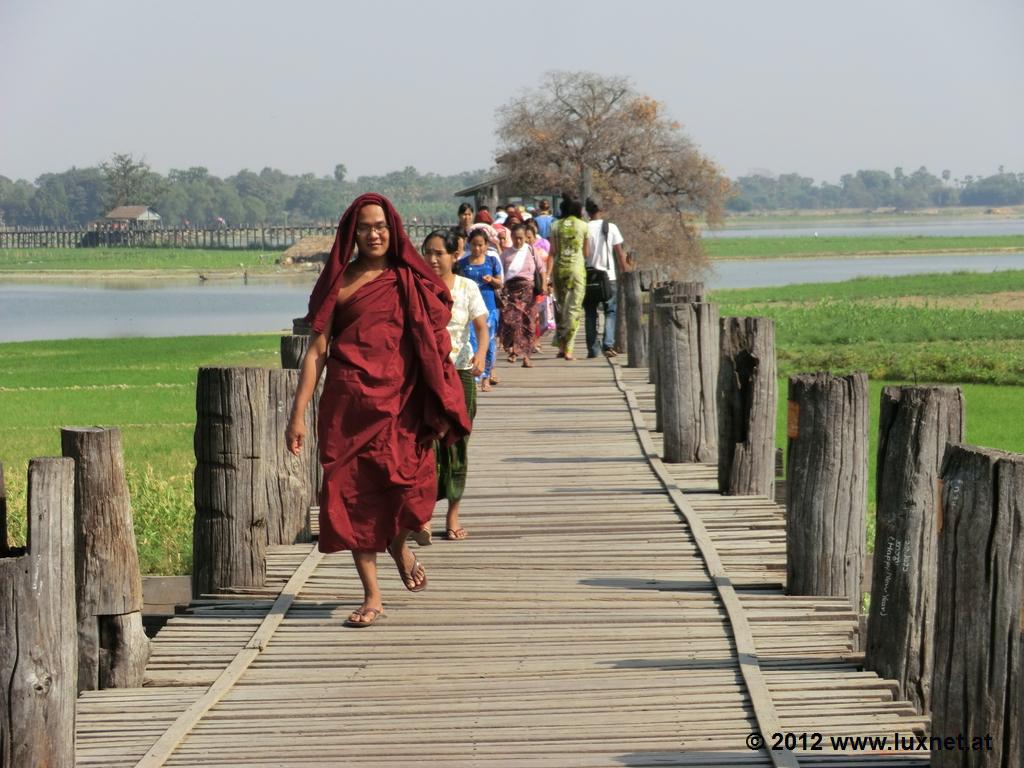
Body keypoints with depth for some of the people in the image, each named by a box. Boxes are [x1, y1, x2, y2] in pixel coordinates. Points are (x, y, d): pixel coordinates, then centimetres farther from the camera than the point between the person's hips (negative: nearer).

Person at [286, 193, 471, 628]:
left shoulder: (410, 282, 8)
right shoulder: (340, 283, 7)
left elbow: (433, 345, 7)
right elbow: (316, 350, 4)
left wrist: (438, 411, -1)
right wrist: (298, 413, -2)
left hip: (399, 401, 0)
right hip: (348, 402, 0)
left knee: (407, 485, -13)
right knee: (351, 493, -2)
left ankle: (399, 546, 23)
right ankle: (372, 596, 8)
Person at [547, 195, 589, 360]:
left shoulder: (556, 226, 7)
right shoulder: (583, 225, 2)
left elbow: (552, 252, 4)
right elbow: (586, 252, 8)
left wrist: (549, 274, 7)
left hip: (559, 267, 2)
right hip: (577, 268, -2)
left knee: (560, 307, 14)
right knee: (574, 308, -1)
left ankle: (561, 346, 14)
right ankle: (568, 348, -8)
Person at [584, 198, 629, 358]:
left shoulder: (585, 229, -2)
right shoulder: (611, 228, -1)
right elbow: (620, 253, 0)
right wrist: (625, 273, 9)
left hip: (589, 277, 1)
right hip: (608, 276, -1)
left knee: (590, 314, 9)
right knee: (610, 312, 5)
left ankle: (593, 349, 7)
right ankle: (608, 345, -11)